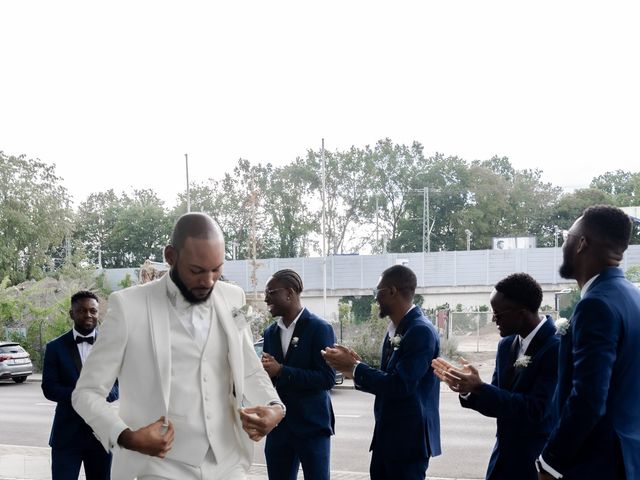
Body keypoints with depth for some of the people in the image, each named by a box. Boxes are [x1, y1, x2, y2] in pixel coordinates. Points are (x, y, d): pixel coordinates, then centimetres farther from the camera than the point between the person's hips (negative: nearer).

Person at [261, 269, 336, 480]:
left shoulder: (319, 328, -8)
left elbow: (327, 378, -16)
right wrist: (264, 371, -9)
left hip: (312, 425, -6)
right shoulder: (270, 332, 11)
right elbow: (269, 378, 15)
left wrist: (281, 371, -21)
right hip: (278, 426, 6)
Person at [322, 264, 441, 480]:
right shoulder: (395, 330, 10)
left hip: (409, 437, -9)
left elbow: (400, 385, -25)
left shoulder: (421, 331, -18)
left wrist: (354, 368, -15)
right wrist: (353, 367, -3)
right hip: (387, 436, 9)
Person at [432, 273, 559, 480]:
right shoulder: (506, 345, 6)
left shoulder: (555, 347, -17)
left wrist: (479, 388, -24)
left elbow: (537, 409, -24)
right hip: (504, 457, 7)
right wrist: (468, 388, -8)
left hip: (537, 461, -7)